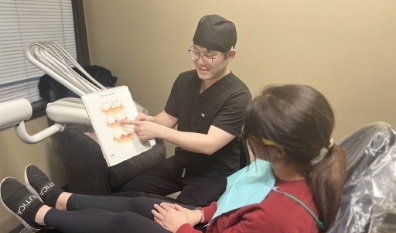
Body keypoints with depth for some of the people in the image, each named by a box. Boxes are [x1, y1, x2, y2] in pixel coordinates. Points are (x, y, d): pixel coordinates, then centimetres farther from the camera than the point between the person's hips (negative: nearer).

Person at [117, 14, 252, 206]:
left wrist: (157, 131, -33)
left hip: (214, 175, -6)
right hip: (179, 164, 6)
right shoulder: (185, 80, 0)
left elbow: (209, 144, -28)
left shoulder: (237, 96, -21)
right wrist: (149, 120, -15)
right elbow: (169, 118, 9)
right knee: (126, 192, 0)